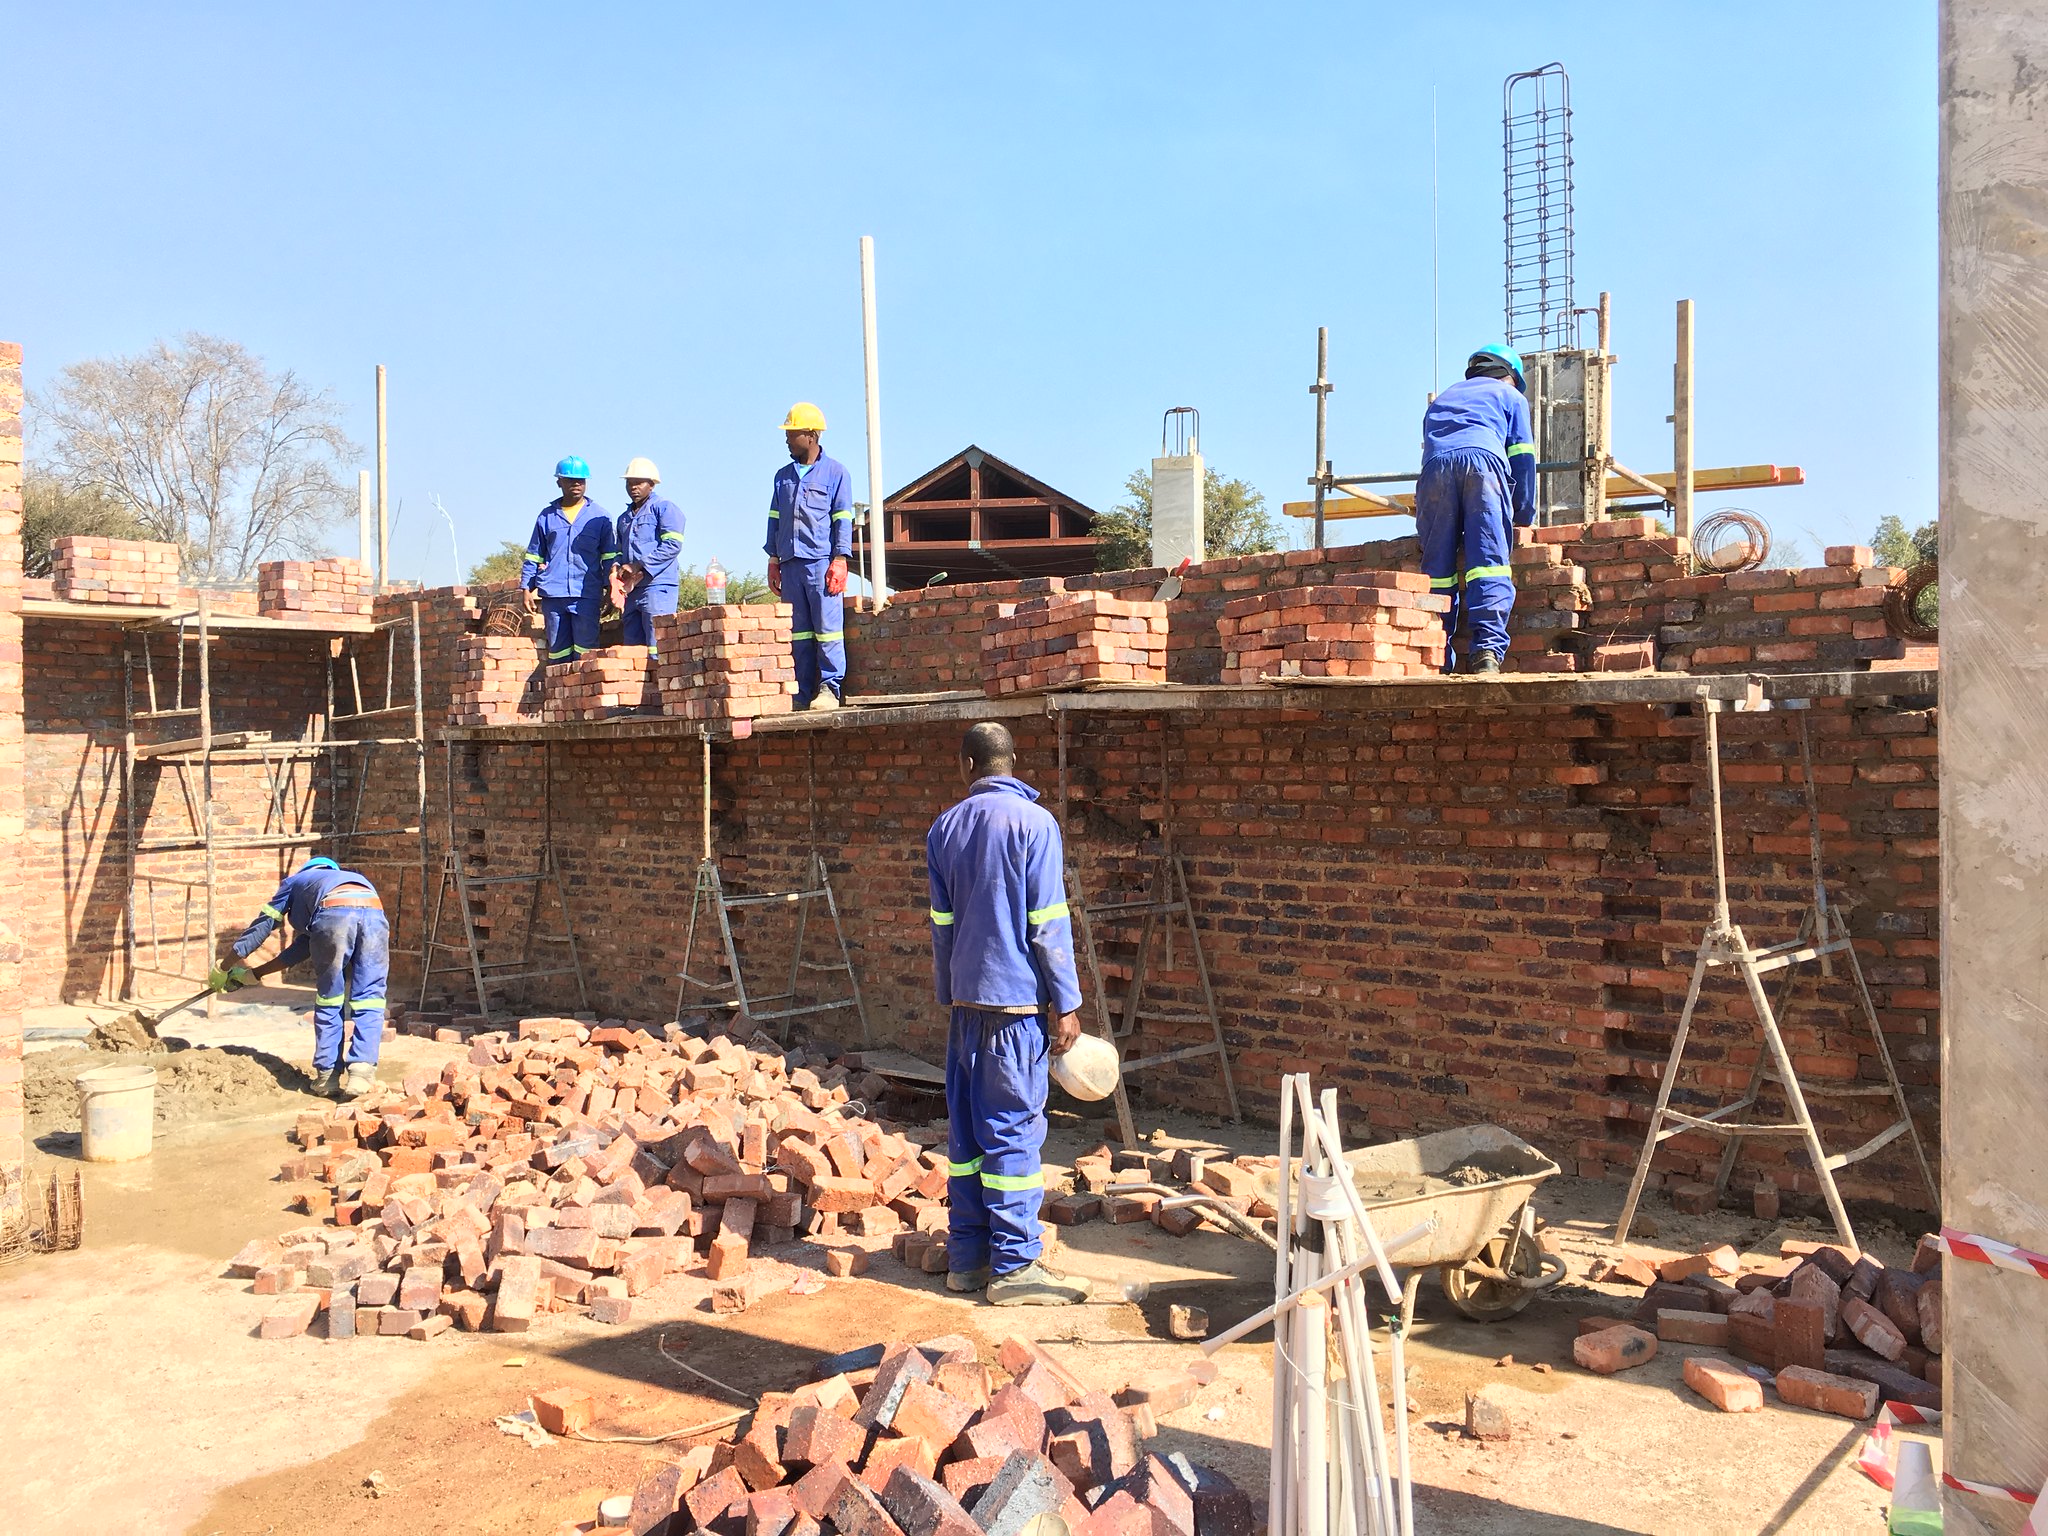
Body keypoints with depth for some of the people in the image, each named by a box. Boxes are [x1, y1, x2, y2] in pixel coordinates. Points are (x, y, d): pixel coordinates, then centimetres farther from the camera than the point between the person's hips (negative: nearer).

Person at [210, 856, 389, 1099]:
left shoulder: (296, 881, 38)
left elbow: (261, 926, 39)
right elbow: (300, 949, 48)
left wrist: (223, 969, 51)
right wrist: (253, 974, 56)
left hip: (334, 914, -3)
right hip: (374, 913, 3)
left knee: (329, 1000, 13)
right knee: (368, 1002, 7)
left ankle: (326, 1076, 14)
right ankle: (362, 1071, -7)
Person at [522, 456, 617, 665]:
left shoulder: (598, 516, 10)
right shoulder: (547, 516, 14)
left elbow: (609, 556, 10)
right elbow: (533, 556, 18)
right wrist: (527, 589, 10)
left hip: (587, 595, -2)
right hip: (553, 595, 2)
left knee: (585, 652, -6)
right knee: (557, 652, 4)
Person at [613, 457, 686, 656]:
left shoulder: (664, 508, 1)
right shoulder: (624, 518, 25)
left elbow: (672, 545, -11)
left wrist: (638, 566, -14)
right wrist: (617, 568, 4)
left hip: (657, 586, -8)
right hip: (631, 590, 8)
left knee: (657, 648, -13)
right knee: (633, 648, 4)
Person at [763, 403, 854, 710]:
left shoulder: (834, 472, 4)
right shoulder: (783, 476, 18)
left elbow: (843, 520, 0)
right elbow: (774, 519, 20)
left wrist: (839, 560, -8)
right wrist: (773, 561, 14)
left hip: (821, 561, -5)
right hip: (790, 563, 5)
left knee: (827, 628, -8)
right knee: (797, 632, 4)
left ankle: (830, 689, -3)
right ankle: (802, 694, 6)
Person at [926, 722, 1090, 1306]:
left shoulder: (944, 829, 9)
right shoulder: (1033, 821, -8)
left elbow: (941, 924, 13)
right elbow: (1047, 923, -11)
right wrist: (1065, 1004, -6)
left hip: (965, 999, 6)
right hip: (1017, 999, -6)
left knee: (966, 1127, 10)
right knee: (1014, 1131, -2)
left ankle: (966, 1256, 17)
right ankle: (1014, 1265, 2)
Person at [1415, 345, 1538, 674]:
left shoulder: (1441, 398, 41)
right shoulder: (1509, 395, 30)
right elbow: (1522, 458, 20)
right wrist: (1525, 516, 23)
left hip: (1433, 468, 3)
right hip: (1484, 461, -3)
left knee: (1437, 567, -1)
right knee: (1489, 561, -11)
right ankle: (1487, 650, -28)